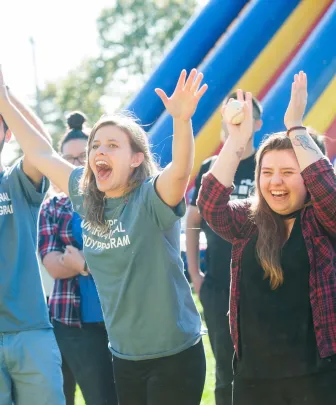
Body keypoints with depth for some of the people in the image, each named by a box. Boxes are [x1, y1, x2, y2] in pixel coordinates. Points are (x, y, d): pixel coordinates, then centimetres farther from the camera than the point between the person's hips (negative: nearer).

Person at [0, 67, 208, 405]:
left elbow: (180, 170, -34)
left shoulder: (152, 198, -14)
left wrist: (181, 119, -51)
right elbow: (42, 154, 12)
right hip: (123, 356, 6)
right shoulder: (86, 197, 3)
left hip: (175, 355, -6)